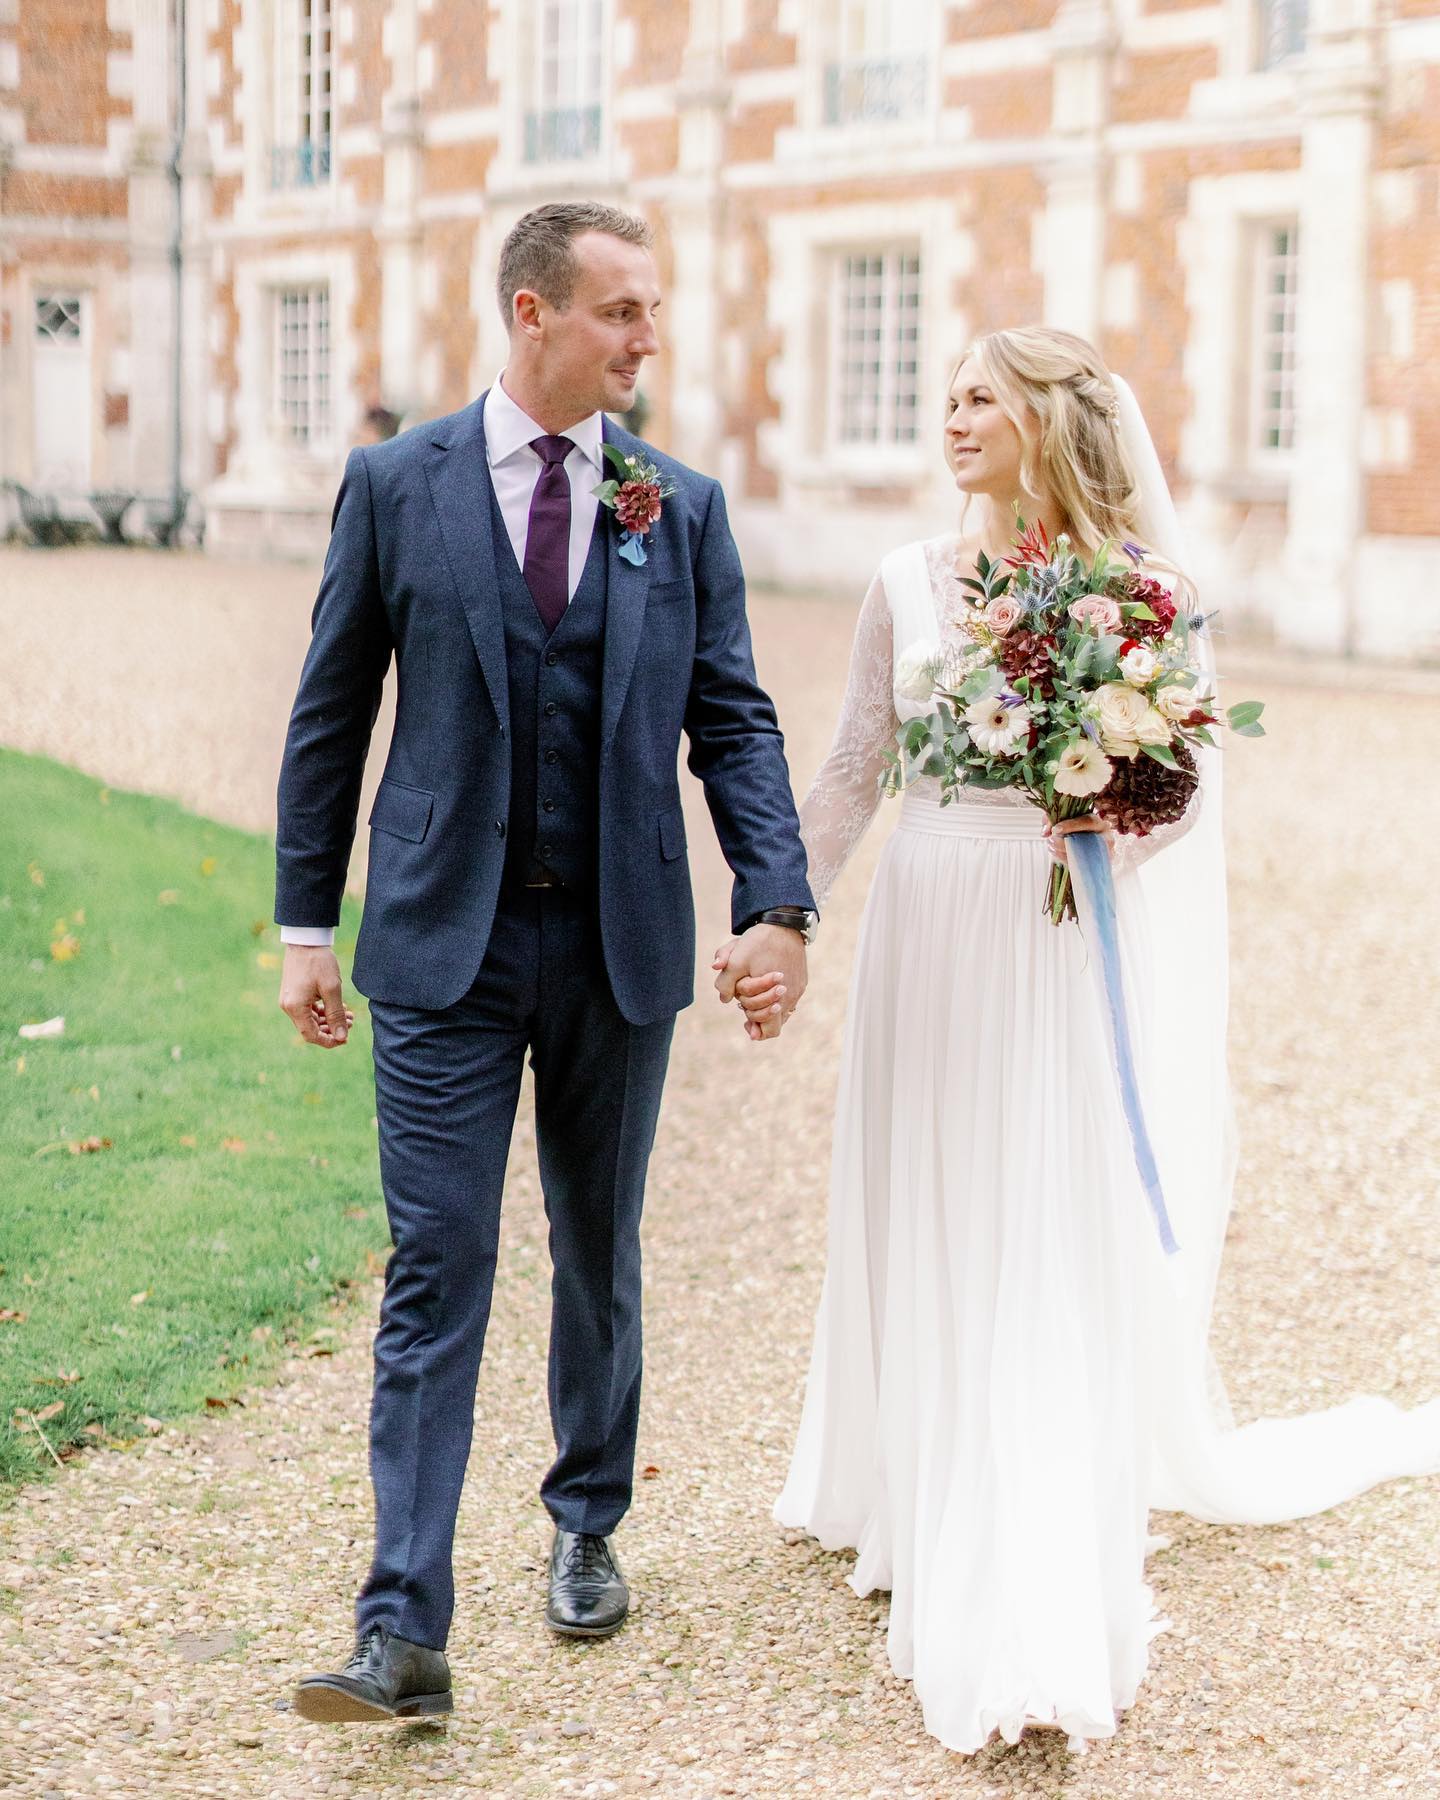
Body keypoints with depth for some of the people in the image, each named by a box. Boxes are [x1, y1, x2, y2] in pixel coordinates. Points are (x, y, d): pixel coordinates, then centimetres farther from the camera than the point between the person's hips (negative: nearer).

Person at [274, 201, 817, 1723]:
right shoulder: (395, 484, 0)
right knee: (434, 1274, -5)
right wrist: (307, 923, 2)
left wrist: (776, 901, -10)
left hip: (619, 943, 2)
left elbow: (733, 722, 4)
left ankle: (586, 1526, 36)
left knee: (600, 1256, 15)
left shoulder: (682, 505, 4)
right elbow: (331, 715, 3)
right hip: (444, 942, -2)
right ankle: (403, 1633, -4)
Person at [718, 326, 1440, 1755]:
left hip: (1072, 949, -3)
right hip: (933, 936, 3)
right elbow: (850, 775, 9)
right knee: (932, 1243, 11)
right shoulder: (907, 581, 5)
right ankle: (927, 1510, 31)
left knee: (1056, 1256, -2)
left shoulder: (1132, 583, -2)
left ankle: (1039, 1621, 2)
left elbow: (1191, 787, 2)